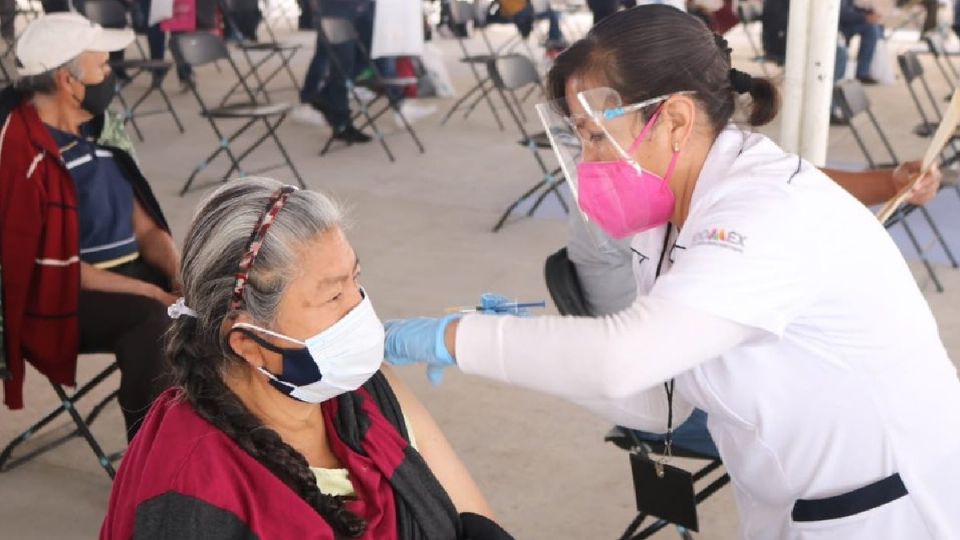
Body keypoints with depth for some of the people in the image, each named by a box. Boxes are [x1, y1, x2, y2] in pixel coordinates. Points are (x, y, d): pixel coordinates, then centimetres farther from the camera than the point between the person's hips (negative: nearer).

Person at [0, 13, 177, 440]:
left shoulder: (96, 132, 11)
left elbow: (145, 228, 12)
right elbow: (49, 264, -18)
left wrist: (180, 276, -8)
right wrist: (148, 292, -21)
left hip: (132, 275, 8)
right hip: (62, 298, -7)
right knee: (153, 318, -34)